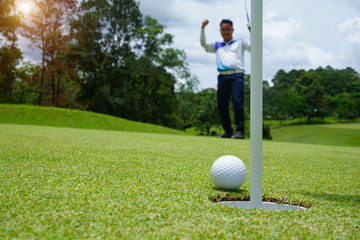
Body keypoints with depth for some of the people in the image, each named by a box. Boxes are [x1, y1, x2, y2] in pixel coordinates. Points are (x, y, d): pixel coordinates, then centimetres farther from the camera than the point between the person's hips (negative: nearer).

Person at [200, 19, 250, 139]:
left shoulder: (240, 42, 21)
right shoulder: (217, 45, 27)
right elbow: (203, 44, 15)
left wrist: (251, 30, 3)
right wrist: (203, 28, 5)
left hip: (237, 76, -3)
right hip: (222, 77, 4)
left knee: (237, 102, -17)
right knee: (222, 105, 0)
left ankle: (240, 130, -14)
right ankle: (228, 131, 9)